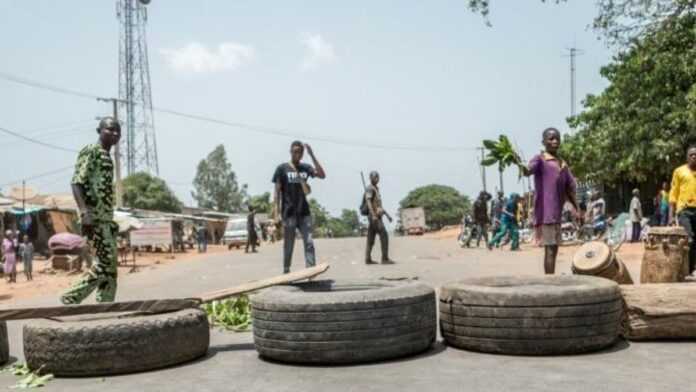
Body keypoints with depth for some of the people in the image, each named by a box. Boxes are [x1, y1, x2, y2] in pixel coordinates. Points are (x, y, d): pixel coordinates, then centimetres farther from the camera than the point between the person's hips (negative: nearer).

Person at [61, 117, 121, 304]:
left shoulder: (107, 157, 21)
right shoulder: (90, 151, -6)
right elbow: (77, 182, -16)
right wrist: (84, 213, -27)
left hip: (105, 217, 10)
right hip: (94, 216, -10)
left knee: (110, 263, 7)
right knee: (107, 261, -12)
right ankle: (71, 298, -4)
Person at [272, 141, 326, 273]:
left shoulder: (305, 168, 9)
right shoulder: (282, 168, 0)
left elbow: (322, 175, -6)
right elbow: (277, 191, -2)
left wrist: (312, 155, -10)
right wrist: (277, 211, -9)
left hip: (304, 212, 3)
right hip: (289, 213, -3)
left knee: (309, 242, -4)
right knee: (288, 245, 5)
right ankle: (286, 271, 15)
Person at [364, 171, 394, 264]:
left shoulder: (376, 189, 22)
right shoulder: (370, 189, -10)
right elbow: (369, 202, -23)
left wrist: (387, 215, 24)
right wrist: (374, 215, -34)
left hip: (377, 217, 10)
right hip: (374, 217, -10)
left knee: (371, 239, 6)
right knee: (384, 236, -12)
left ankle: (368, 259, 6)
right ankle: (385, 258, -12)